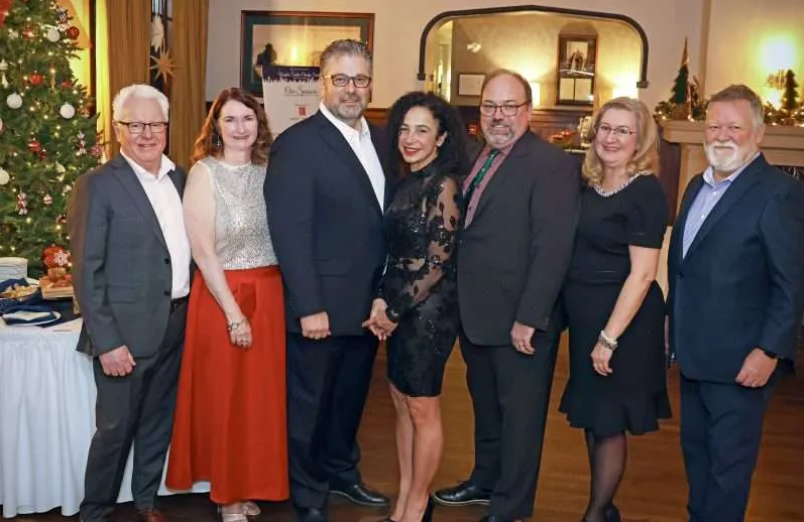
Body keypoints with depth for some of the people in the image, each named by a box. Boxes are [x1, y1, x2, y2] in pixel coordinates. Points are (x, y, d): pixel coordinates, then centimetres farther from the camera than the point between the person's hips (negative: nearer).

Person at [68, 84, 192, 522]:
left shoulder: (179, 178, 8)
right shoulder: (98, 185, -10)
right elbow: (86, 272, -13)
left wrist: (190, 312, 6)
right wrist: (107, 342, -17)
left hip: (176, 326, 6)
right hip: (126, 333, -5)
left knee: (158, 421, 18)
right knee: (115, 428, 6)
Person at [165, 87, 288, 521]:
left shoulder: (267, 172, 6)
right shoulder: (204, 173, -8)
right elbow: (203, 253, -12)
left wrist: (287, 296, 0)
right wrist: (234, 312, -16)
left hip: (269, 295, 5)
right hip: (221, 296, -5)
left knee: (263, 396, 12)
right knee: (225, 399, 6)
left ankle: (251, 486, 30)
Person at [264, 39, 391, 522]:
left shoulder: (381, 139, 8)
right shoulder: (297, 144, -14)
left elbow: (386, 217, 11)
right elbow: (290, 233, -18)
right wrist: (309, 307, -20)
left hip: (368, 302, 7)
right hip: (322, 306, -6)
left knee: (351, 398, 23)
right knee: (310, 405, 11)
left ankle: (342, 472, 44)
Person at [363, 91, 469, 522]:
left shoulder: (443, 184, -14)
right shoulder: (406, 181, 9)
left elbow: (436, 262, -17)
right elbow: (394, 251, 11)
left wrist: (393, 310, -10)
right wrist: (381, 301, -2)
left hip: (429, 310, -8)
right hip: (399, 309, 8)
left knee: (422, 409, 4)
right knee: (401, 403, 14)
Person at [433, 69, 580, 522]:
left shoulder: (553, 165, -14)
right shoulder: (476, 159, 10)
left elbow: (553, 248, -19)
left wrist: (528, 318, -21)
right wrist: (457, 304, 7)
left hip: (520, 319, -7)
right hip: (476, 313, 7)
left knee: (519, 415, 8)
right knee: (486, 407, 22)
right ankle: (486, 481, 41)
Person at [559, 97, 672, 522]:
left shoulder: (646, 192, -15)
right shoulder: (589, 186, 7)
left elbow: (641, 274, -19)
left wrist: (609, 338, -21)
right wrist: (592, 330, 7)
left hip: (621, 318, -8)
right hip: (582, 315, 8)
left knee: (608, 419, 5)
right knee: (591, 414, 17)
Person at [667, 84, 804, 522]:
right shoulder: (697, 186, 12)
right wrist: (676, 332, 14)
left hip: (740, 360, -8)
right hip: (694, 354, 8)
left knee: (728, 462, 5)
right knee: (695, 451, 19)